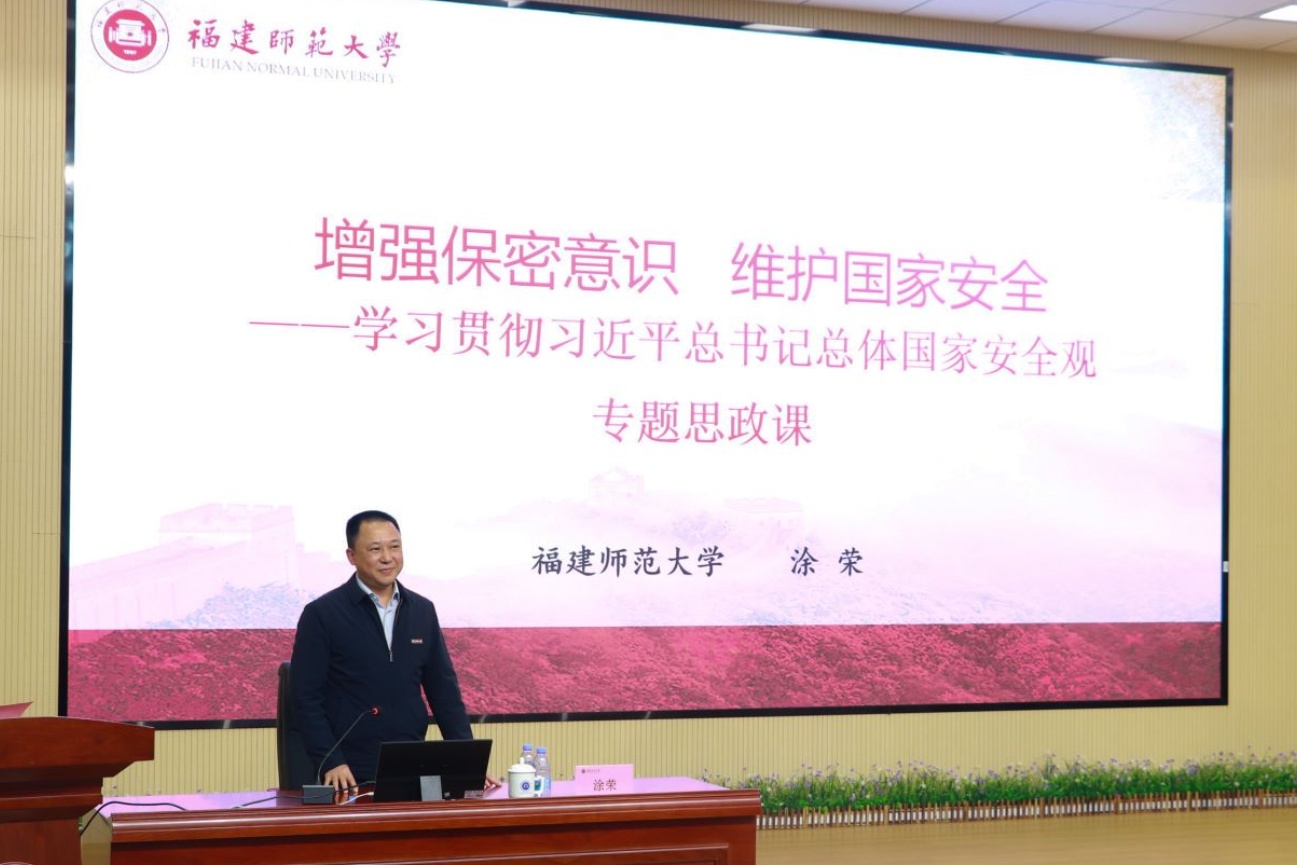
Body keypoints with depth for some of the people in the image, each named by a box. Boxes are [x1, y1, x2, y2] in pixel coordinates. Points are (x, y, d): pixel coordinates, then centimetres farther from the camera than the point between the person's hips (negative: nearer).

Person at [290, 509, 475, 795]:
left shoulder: (423, 611, 9)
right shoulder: (322, 614, -4)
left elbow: (443, 689, 11)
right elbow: (307, 697, -6)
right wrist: (330, 763, -16)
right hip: (350, 776, -4)